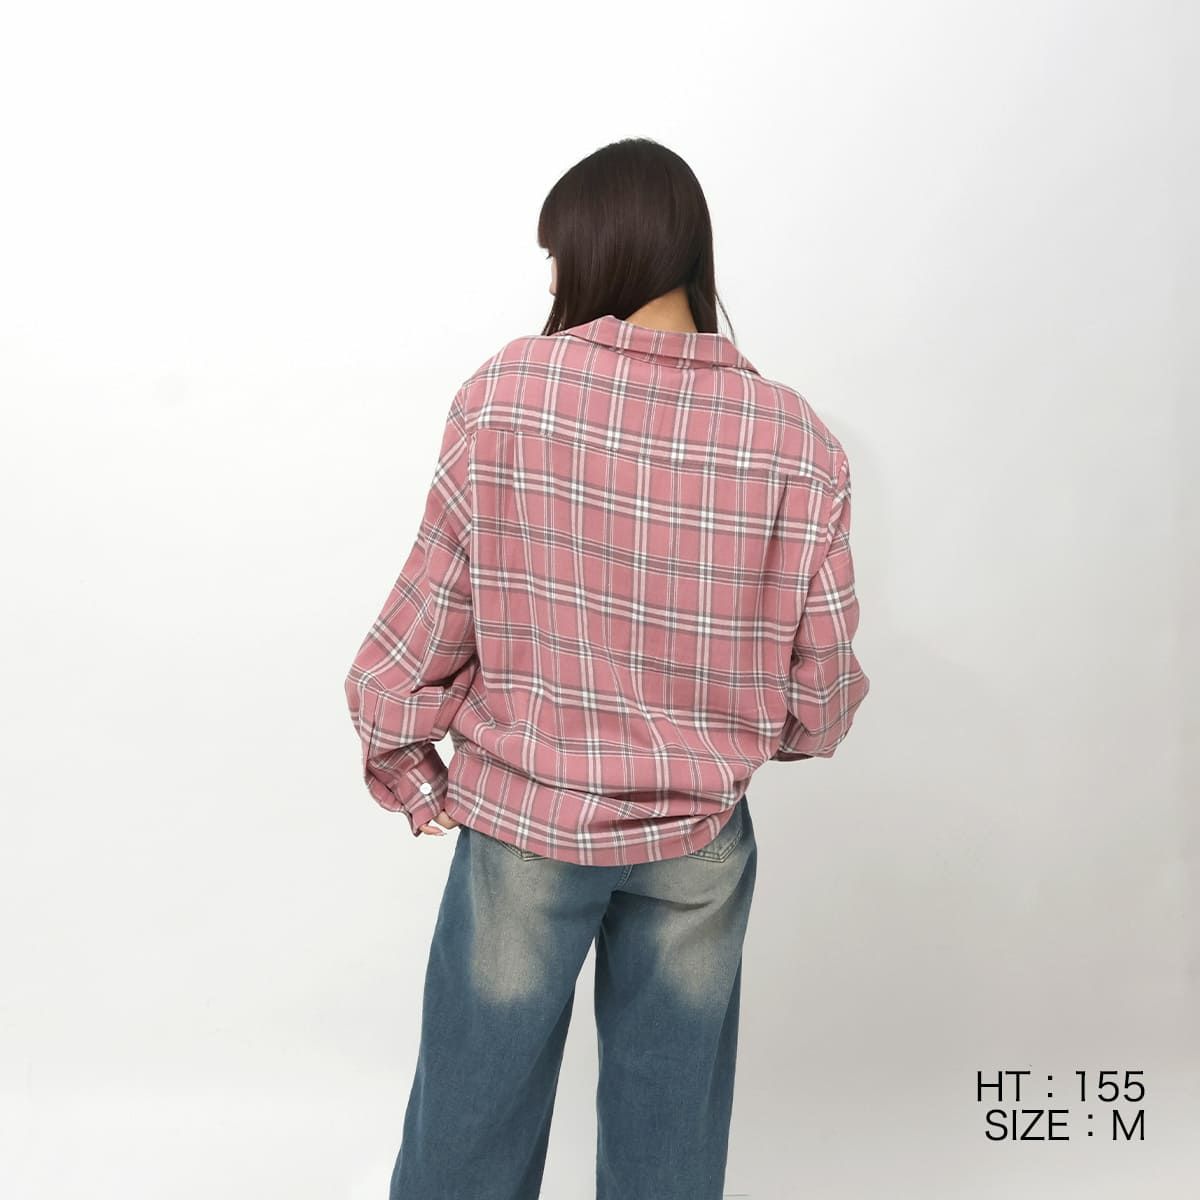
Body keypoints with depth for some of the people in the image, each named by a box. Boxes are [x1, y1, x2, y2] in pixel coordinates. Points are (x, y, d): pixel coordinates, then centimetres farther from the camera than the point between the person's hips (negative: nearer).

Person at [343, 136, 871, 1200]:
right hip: (699, 841, 2)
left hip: (524, 819, -1)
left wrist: (401, 763, 7)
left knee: (477, 1115, 19)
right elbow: (820, 683, -6)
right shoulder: (795, 437, -11)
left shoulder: (505, 393, -14)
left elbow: (433, 604, -9)